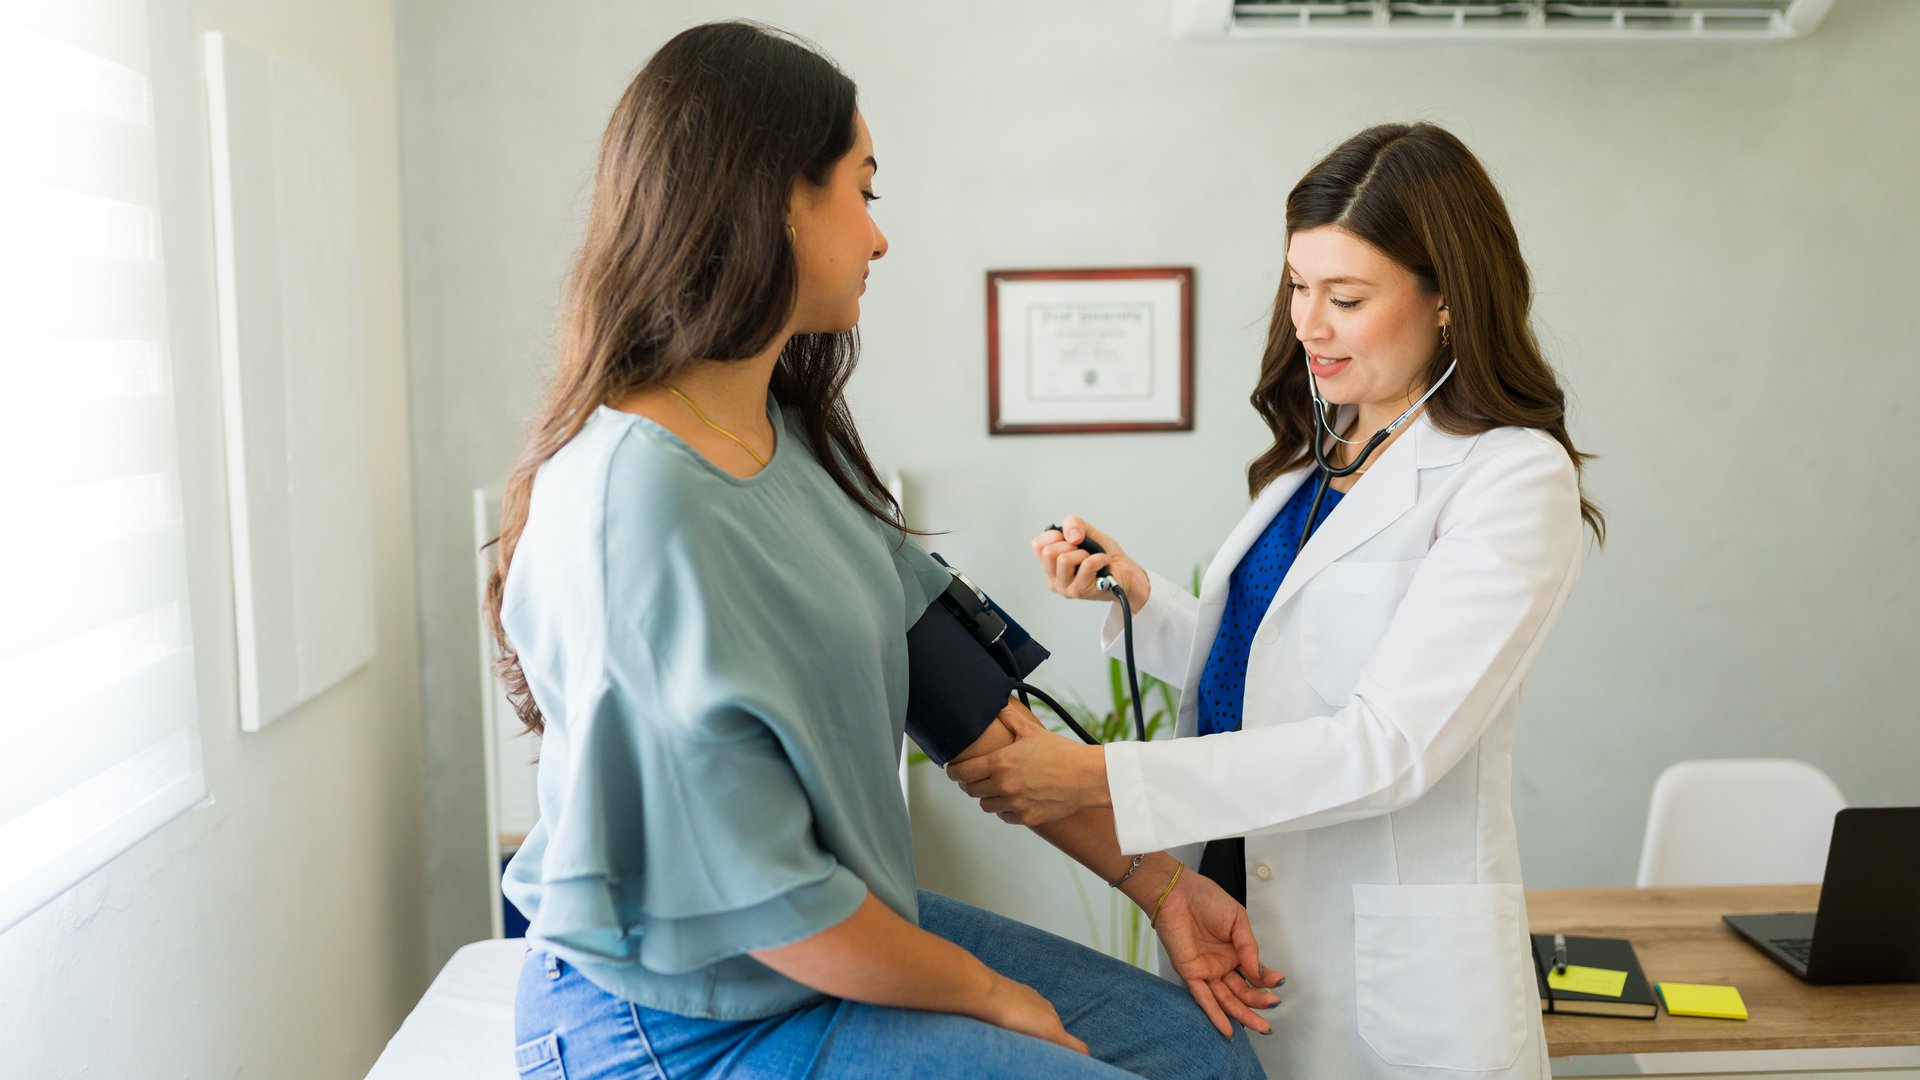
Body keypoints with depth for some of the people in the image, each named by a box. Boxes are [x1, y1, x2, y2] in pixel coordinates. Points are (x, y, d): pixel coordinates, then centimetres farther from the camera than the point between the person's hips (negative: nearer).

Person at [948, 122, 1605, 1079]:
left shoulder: (1515, 478, -15)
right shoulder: (1322, 453, 9)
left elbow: (1388, 746, -23)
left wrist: (1099, 777, -26)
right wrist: (1138, 595, -4)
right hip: (1238, 902, 7)